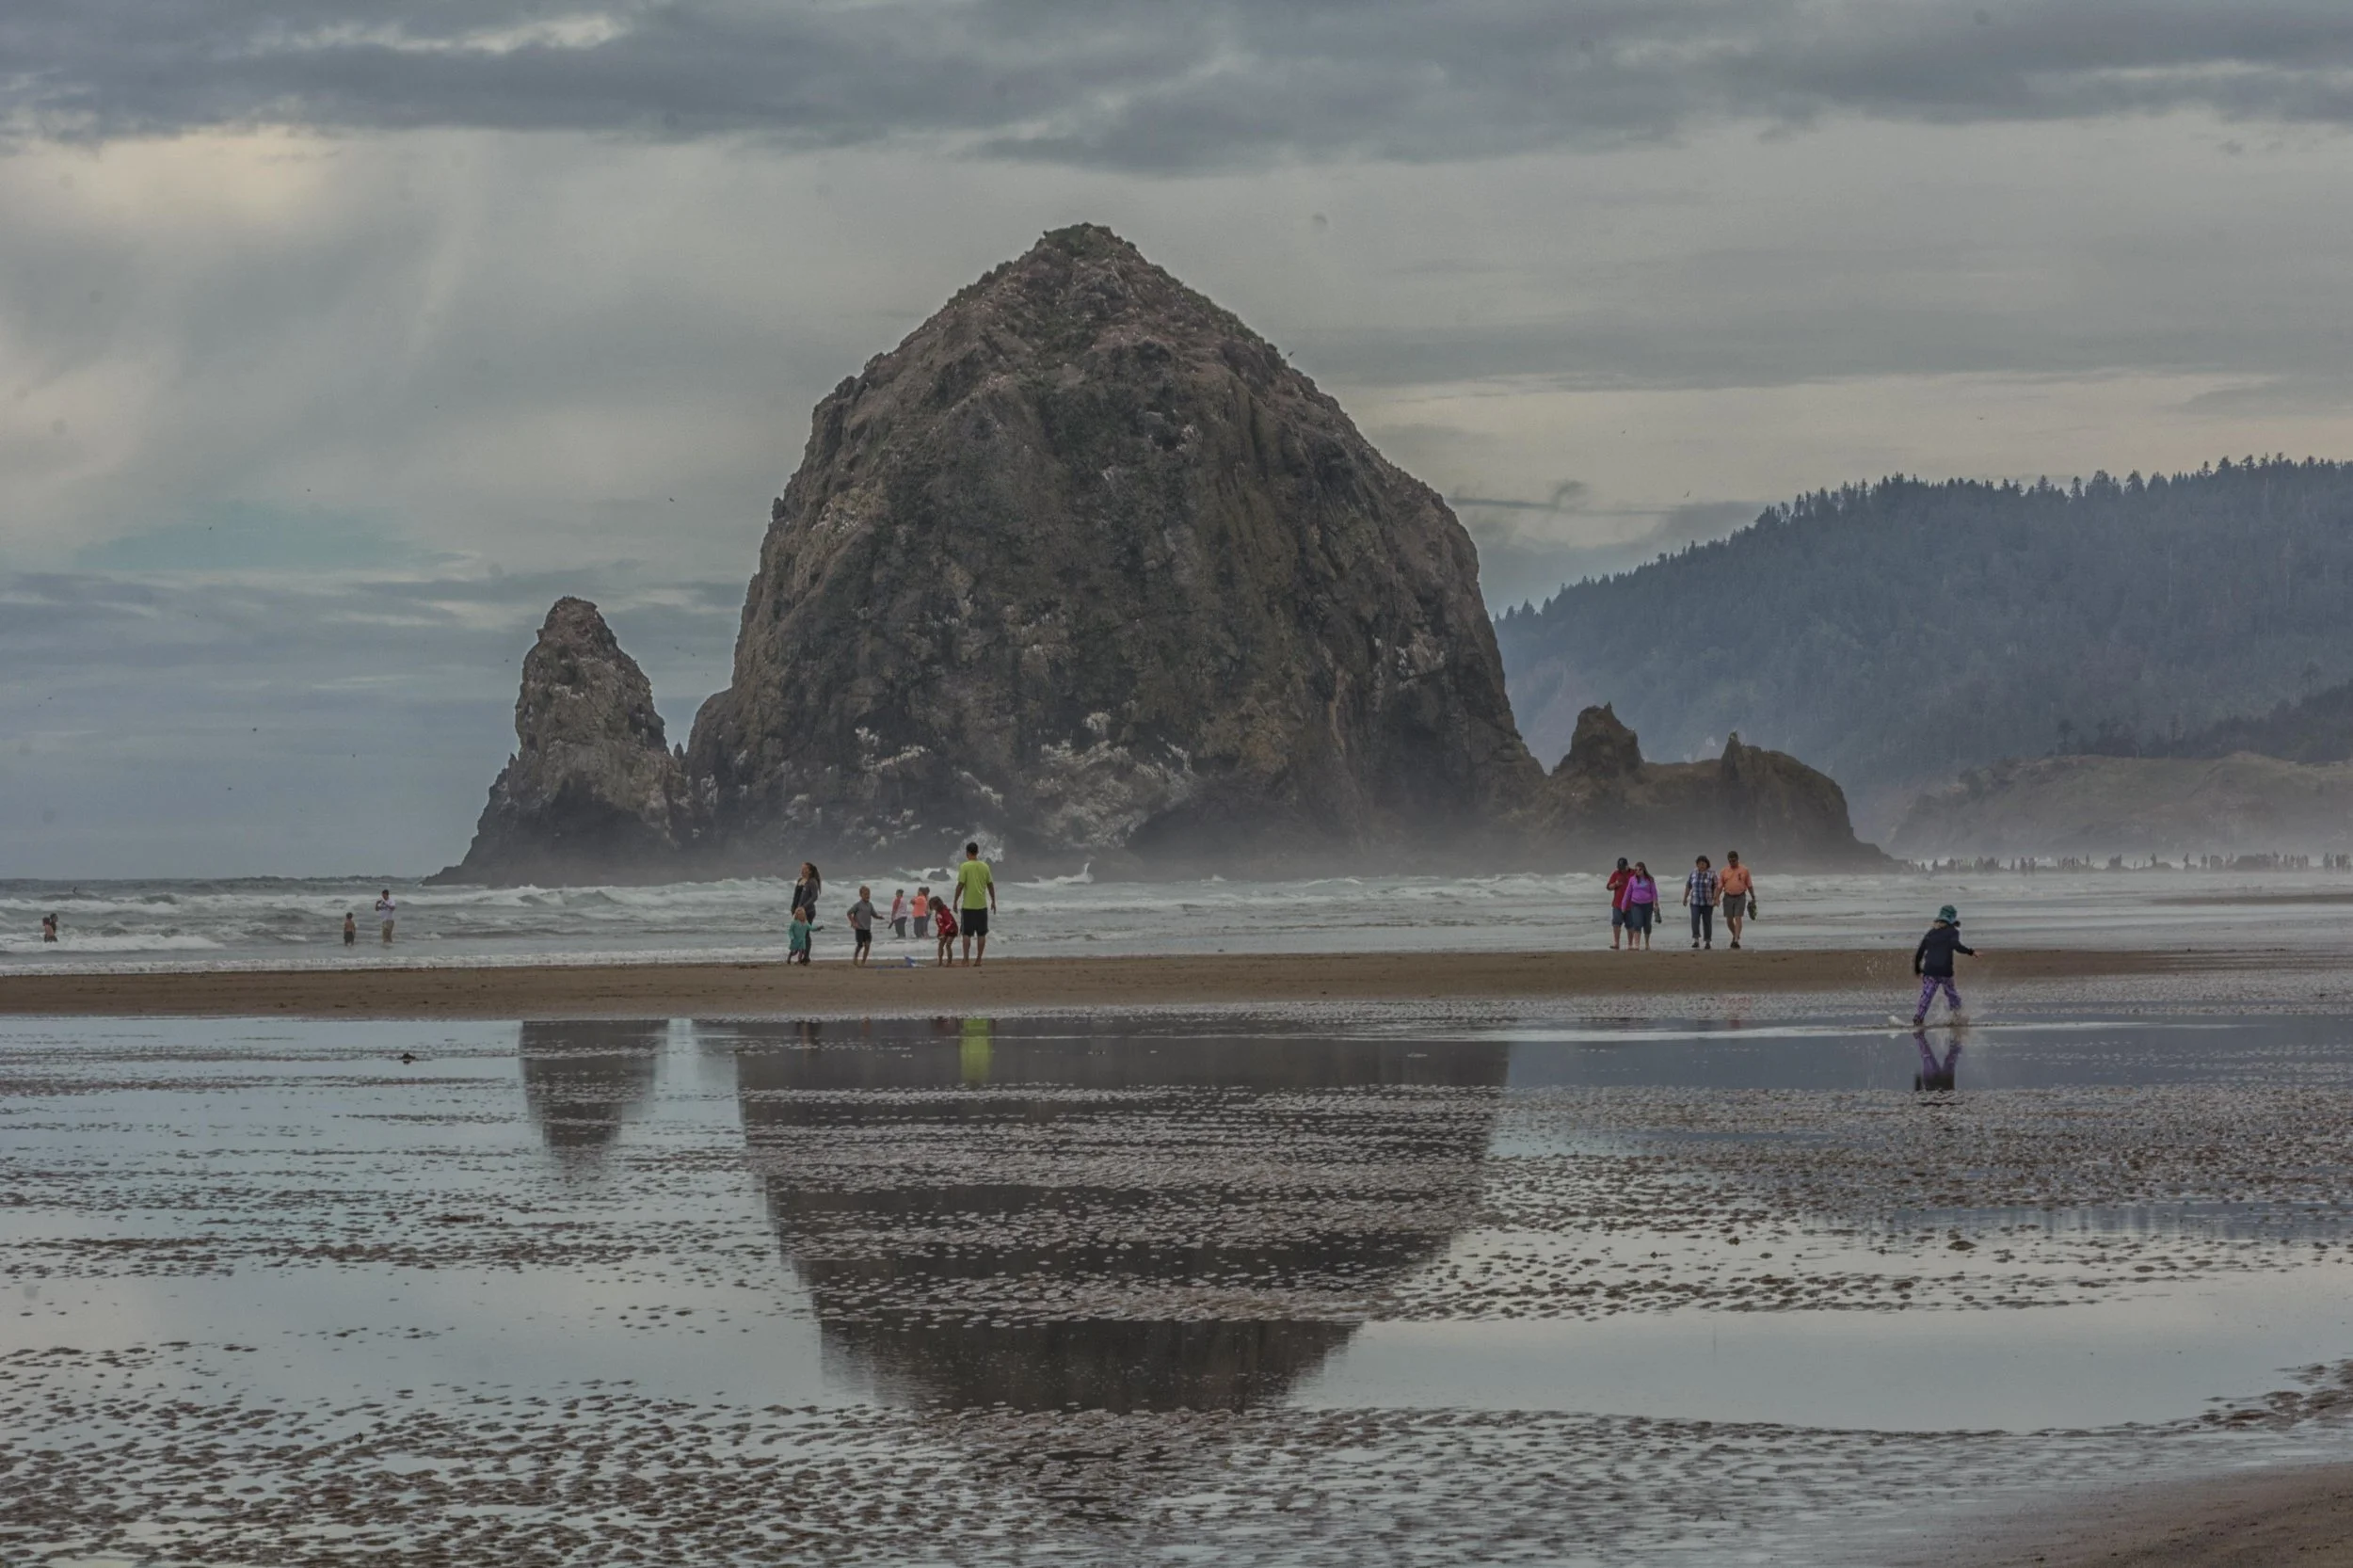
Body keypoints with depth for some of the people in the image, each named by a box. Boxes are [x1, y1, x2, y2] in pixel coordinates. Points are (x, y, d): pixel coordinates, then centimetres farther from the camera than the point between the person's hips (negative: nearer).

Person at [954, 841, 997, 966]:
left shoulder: (965, 867, -9)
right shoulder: (985, 866, 4)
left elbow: (960, 885, -11)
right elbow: (990, 885, 9)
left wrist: (955, 902, -3)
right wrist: (993, 901, 19)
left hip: (968, 905, -3)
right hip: (982, 905, 3)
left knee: (967, 934, 1)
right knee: (981, 934, 8)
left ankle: (966, 959, -4)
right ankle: (979, 959, 8)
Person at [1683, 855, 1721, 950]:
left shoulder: (1711, 874, -3)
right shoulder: (1693, 873, 5)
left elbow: (1716, 887, -5)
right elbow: (1688, 886, 12)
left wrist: (1716, 899, -15)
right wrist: (1685, 898, 10)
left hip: (1708, 903, -2)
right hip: (1695, 902, 2)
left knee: (1707, 922, 3)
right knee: (1695, 920, -15)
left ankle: (1708, 942, 15)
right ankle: (1696, 941, -18)